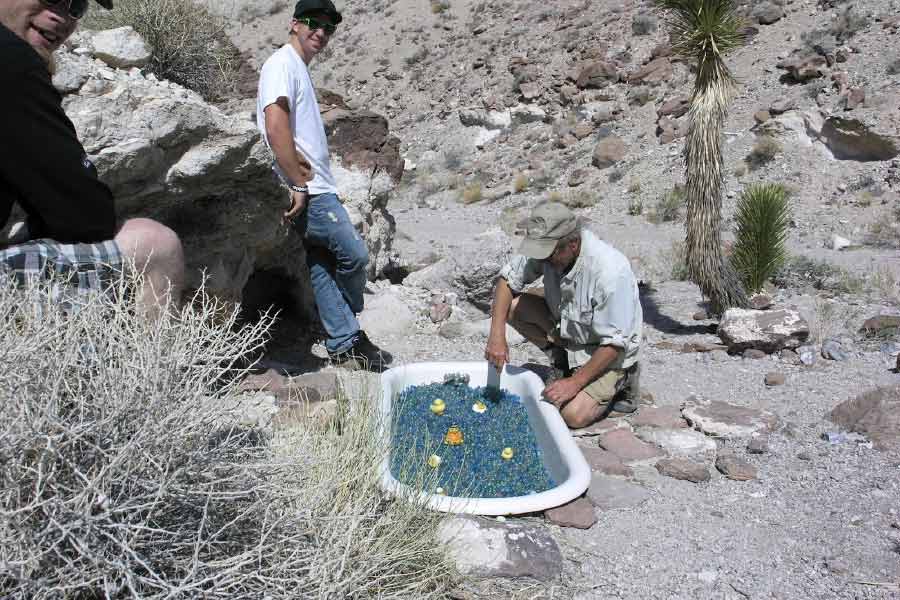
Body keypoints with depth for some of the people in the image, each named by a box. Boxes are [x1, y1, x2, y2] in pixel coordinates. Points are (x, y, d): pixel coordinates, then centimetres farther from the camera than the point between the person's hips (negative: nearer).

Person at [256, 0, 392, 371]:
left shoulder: (300, 68, 22)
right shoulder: (283, 64, -9)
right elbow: (276, 130, -22)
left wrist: (303, 181, 3)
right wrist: (299, 184, -19)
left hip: (316, 189, 10)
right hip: (309, 192, -10)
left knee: (322, 268, 9)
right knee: (355, 254, -4)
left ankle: (343, 347, 15)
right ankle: (348, 337, 18)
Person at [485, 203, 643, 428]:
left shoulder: (611, 272, -35)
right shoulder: (547, 248, -18)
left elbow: (615, 343, -29)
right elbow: (507, 279, -8)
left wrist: (574, 382, -26)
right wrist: (497, 336, -21)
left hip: (608, 351, -6)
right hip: (567, 329, 6)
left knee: (573, 415, -22)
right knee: (511, 305, -12)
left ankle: (620, 382, 7)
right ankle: (564, 359, 5)